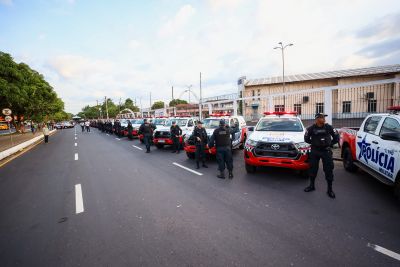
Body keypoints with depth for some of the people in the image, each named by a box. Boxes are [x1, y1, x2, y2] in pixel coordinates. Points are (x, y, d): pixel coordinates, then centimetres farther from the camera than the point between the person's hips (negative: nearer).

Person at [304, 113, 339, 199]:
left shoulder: (329, 127, -4)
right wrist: (313, 143, 1)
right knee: (313, 168, 8)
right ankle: (312, 185, 25)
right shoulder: (311, 128, -6)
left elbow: (336, 137, 5)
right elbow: (306, 138, 4)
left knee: (329, 169, 1)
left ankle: (330, 189, 15)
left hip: (326, 151, 0)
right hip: (314, 151, 0)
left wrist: (330, 144, 2)